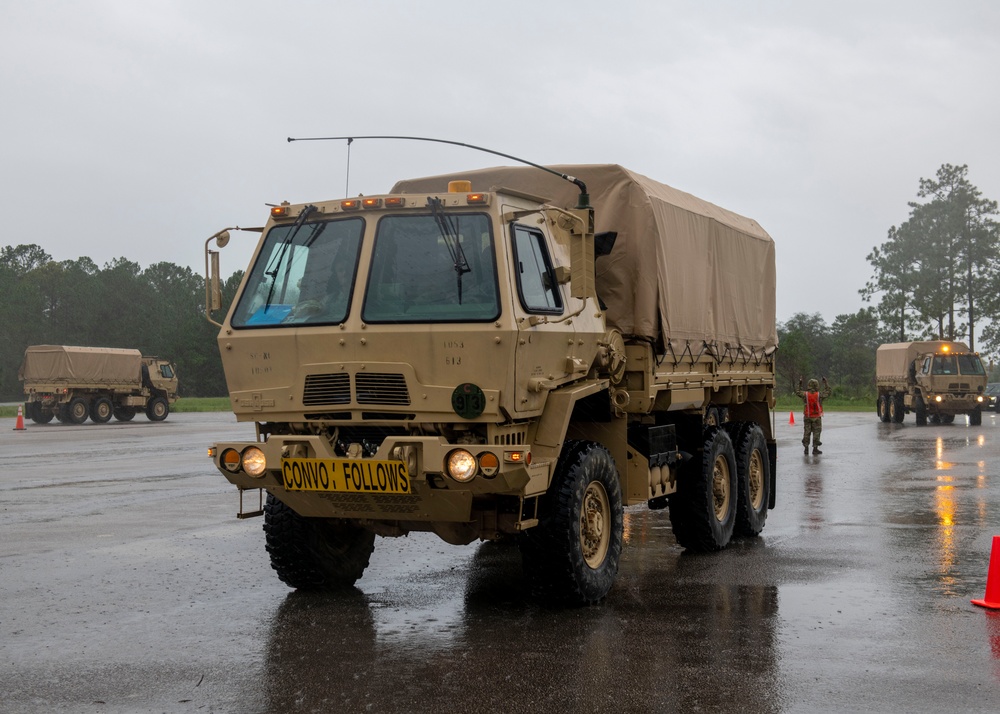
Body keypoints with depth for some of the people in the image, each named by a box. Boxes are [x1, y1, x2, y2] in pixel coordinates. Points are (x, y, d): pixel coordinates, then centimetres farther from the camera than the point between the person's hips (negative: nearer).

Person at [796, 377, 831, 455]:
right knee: (816, 432, 5)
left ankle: (806, 448, 9)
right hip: (816, 417, -2)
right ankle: (815, 448, 4)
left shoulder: (805, 395, -7)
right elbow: (827, 392, 6)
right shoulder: (819, 395, -12)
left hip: (807, 417, 2)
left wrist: (800, 384, 20)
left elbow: (797, 392, 13)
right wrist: (825, 383, 15)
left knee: (806, 432, 9)